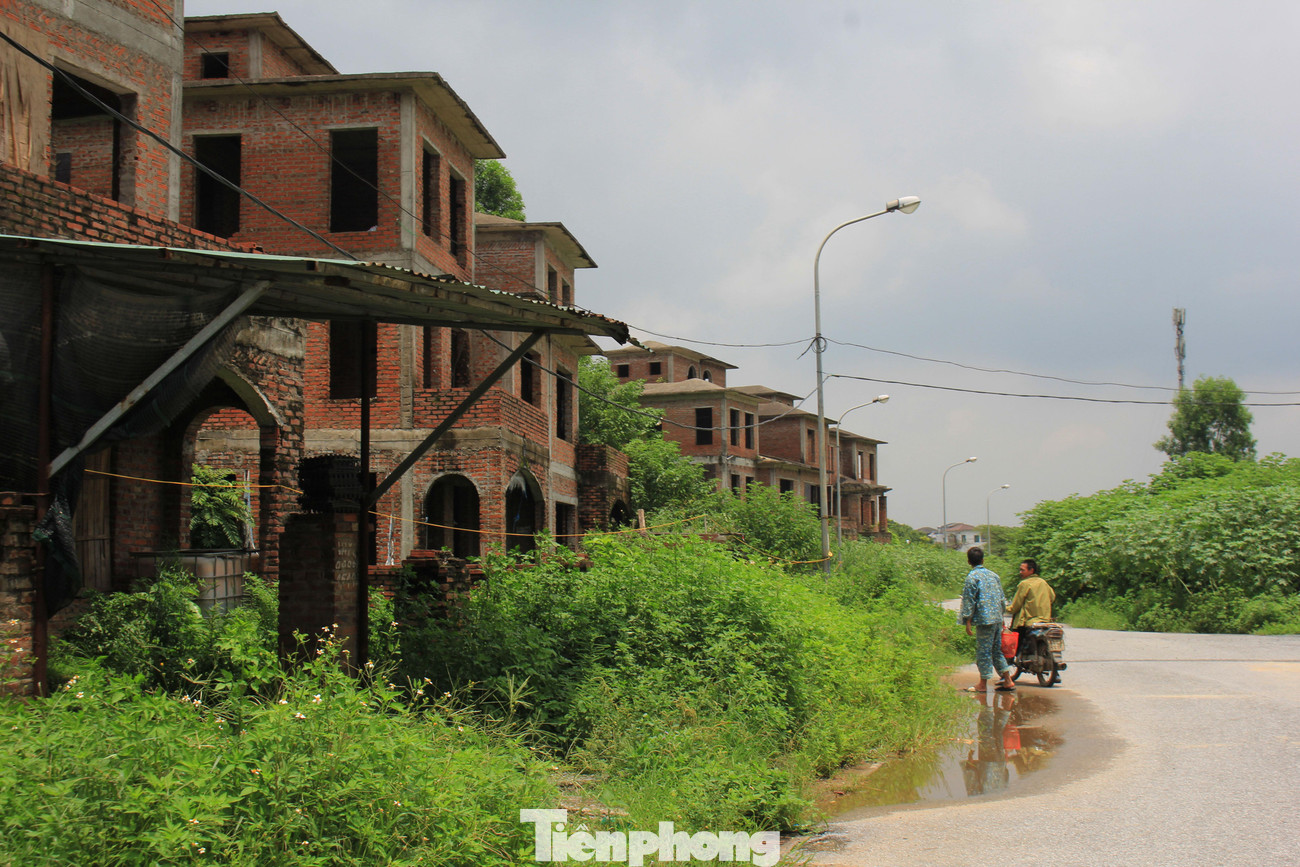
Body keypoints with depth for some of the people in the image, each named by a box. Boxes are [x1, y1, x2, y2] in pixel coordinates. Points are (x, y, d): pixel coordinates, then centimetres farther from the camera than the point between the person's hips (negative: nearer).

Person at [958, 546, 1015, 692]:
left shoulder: (972, 577, -7)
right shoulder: (994, 575, 14)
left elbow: (968, 601, -10)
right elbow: (1002, 599, 18)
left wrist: (967, 622, -8)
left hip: (984, 619, -7)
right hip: (997, 618, 7)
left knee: (984, 651, -1)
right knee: (997, 650, 14)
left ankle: (983, 684, 4)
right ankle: (1008, 681, 13)